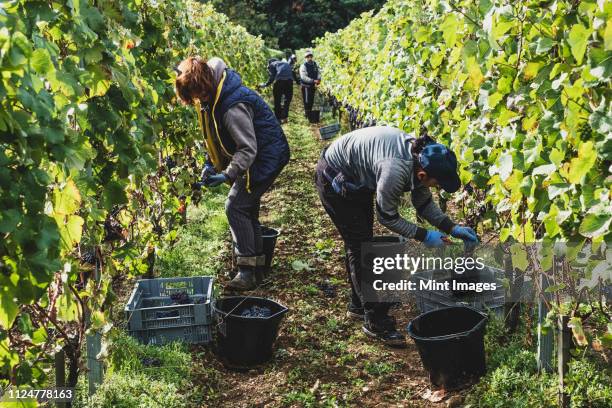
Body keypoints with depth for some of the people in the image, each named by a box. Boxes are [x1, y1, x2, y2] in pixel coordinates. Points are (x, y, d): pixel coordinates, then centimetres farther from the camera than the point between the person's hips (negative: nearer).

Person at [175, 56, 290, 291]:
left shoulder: (233, 106, -31)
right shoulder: (211, 97, 0)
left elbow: (248, 148, -30)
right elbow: (215, 138, 10)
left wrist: (227, 175, -35)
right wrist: (211, 164, 0)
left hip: (266, 157, -10)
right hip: (254, 157, 10)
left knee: (236, 207, -14)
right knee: (247, 207, 14)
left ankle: (247, 271, -11)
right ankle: (257, 261, 26)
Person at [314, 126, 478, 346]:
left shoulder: (420, 157, -15)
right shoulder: (395, 170, -38)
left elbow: (424, 202, -1)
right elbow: (387, 217, -22)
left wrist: (452, 227, -10)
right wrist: (424, 236, -18)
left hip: (356, 179, 9)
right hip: (335, 179, -9)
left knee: (358, 245, 17)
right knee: (360, 248, -5)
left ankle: (358, 305, 33)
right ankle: (375, 322, 4)